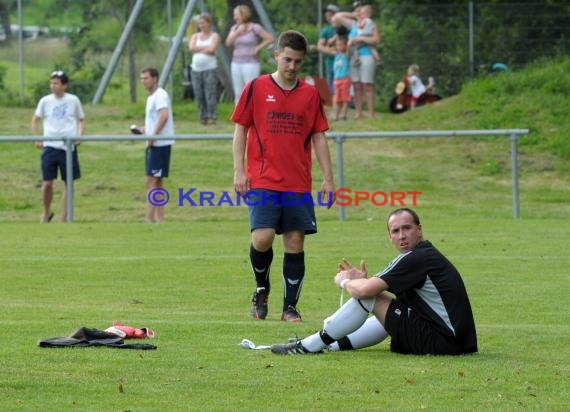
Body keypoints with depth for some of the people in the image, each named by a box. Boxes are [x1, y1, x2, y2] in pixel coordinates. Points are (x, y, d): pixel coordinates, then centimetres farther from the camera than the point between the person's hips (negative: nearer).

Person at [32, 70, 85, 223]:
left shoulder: (73, 100, 1)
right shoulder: (45, 101, 2)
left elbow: (82, 120, 12)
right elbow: (35, 120, 12)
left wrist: (79, 136, -4)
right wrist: (37, 139, 1)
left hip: (69, 146, 0)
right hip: (50, 146, 0)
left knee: (68, 183, 3)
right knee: (47, 183, -5)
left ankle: (64, 218, 12)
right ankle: (46, 212, 18)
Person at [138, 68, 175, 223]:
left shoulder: (160, 95, -13)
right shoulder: (151, 97, 18)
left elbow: (164, 116, -28)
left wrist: (153, 135, -27)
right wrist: (145, 130, 14)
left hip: (160, 143, -10)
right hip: (154, 144, 10)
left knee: (152, 181, -12)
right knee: (157, 182, 12)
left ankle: (149, 218, -14)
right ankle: (159, 217, 16)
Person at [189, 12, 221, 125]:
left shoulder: (214, 36, 4)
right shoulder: (195, 36, 17)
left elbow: (212, 49, -12)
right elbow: (191, 48, -2)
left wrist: (198, 49, -3)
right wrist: (206, 48, -5)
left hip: (210, 69, -4)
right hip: (196, 69, 4)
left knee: (210, 95, -11)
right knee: (199, 96, 0)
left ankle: (212, 117, -8)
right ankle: (203, 117, 6)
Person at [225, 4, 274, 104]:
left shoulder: (255, 28, -7)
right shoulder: (235, 28, 11)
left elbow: (270, 39, -11)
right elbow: (228, 43, 0)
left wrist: (258, 48, -12)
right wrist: (237, 32, -10)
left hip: (250, 64, -6)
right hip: (236, 64, 6)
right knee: (238, 94, 5)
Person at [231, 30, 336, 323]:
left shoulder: (310, 94, 8)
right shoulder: (256, 88, 2)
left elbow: (319, 137, 12)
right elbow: (240, 129, 5)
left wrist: (328, 178, 7)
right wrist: (239, 170, -3)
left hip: (299, 184, 3)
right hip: (262, 181, -3)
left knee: (295, 243, 0)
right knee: (262, 238, -16)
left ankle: (290, 307, 8)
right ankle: (261, 289, 11)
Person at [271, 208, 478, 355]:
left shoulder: (417, 258, -14)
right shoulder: (427, 255, 17)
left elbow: (365, 290, -17)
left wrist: (344, 281, 4)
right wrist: (362, 280, 9)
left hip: (442, 342, -10)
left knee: (366, 296, -7)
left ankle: (310, 346, 2)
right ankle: (335, 345, 29)